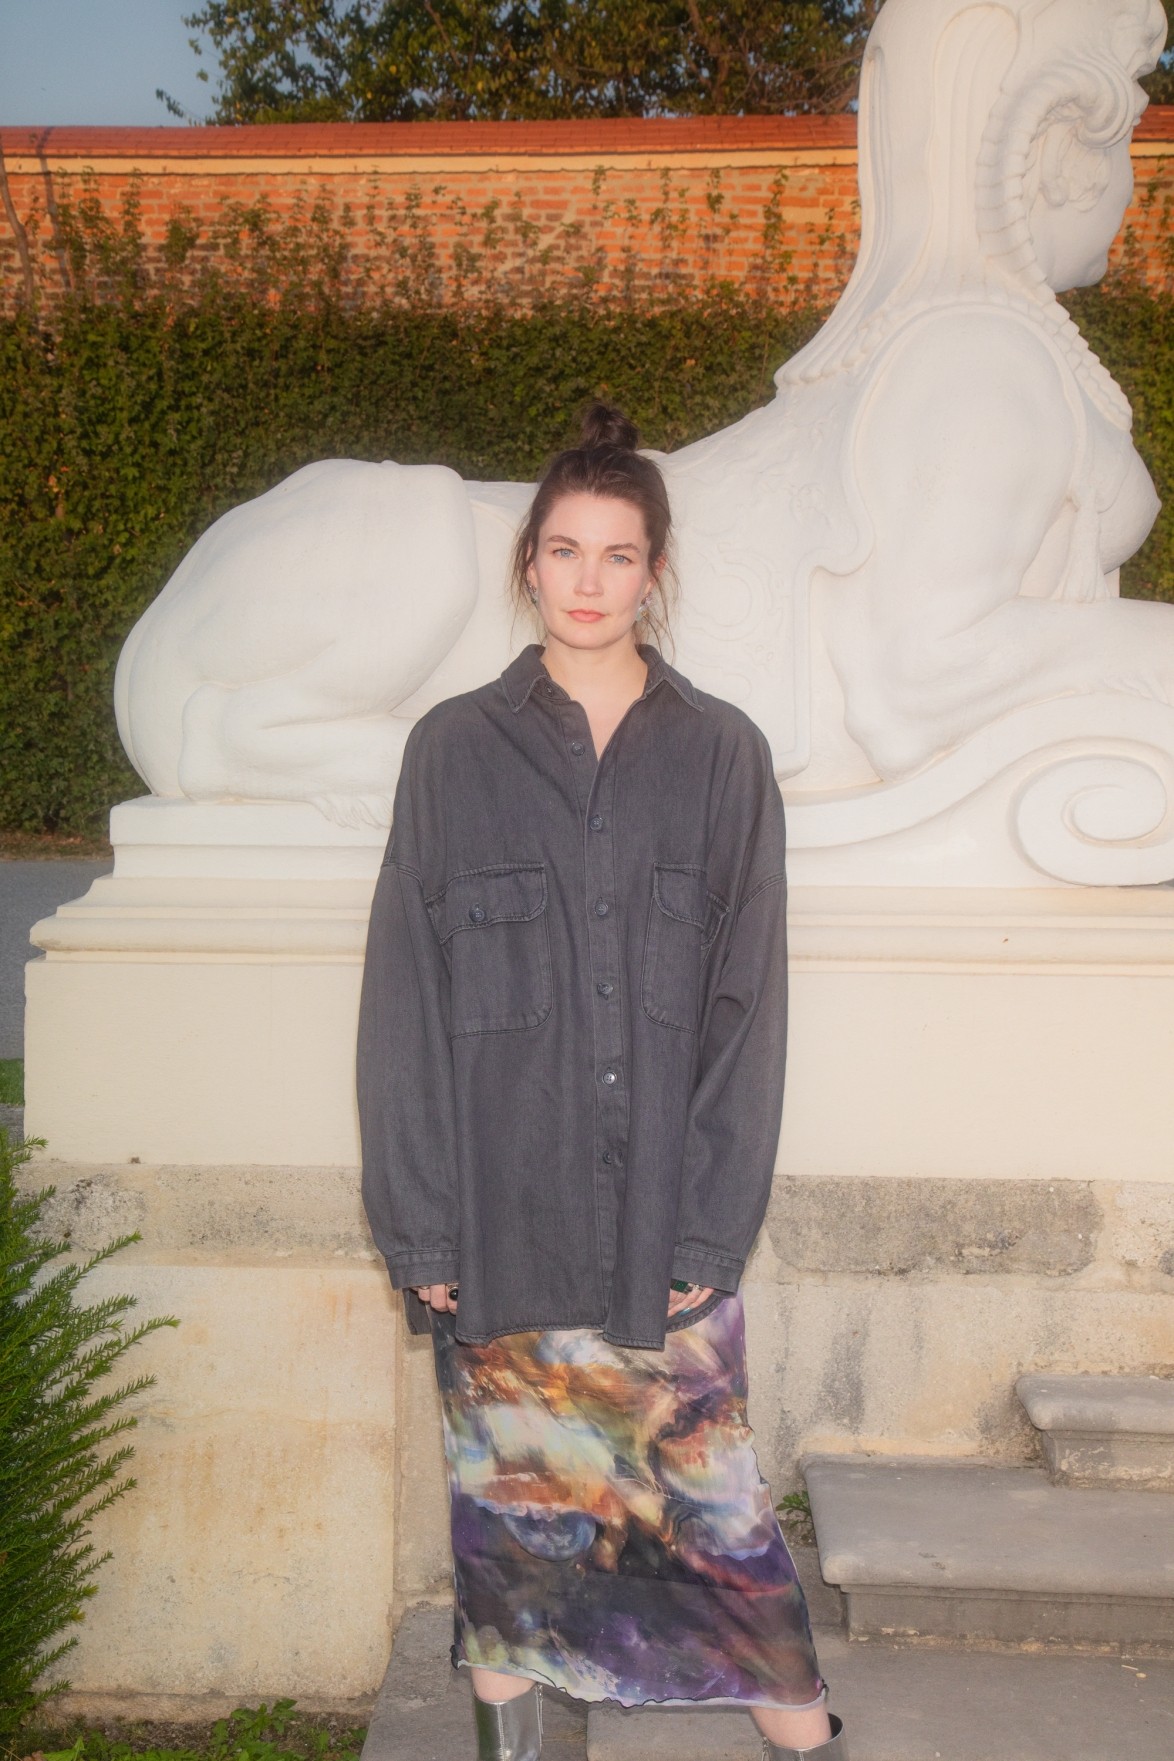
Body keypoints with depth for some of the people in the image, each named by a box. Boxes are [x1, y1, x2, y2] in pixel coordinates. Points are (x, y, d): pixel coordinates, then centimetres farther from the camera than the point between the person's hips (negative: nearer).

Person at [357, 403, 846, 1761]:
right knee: (509, 1470, 11)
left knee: (704, 1468, 6)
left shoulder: (722, 755, 2)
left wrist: (711, 1226, -6)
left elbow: (745, 1001, 0)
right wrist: (419, 1223, -4)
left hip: (664, 1204, 0)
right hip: (503, 1208, 0)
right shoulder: (453, 750, 1)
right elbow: (406, 998, 0)